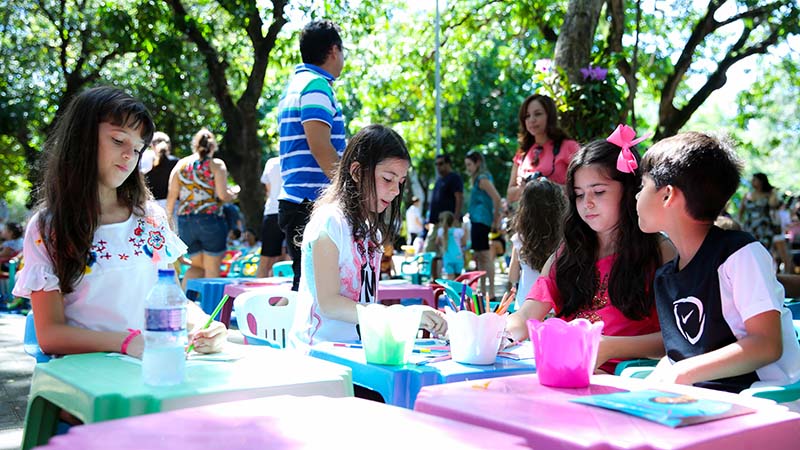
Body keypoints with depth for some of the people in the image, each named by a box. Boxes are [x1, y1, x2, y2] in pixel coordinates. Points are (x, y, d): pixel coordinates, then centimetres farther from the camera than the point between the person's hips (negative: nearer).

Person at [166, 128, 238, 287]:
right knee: (212, 269, 7)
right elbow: (222, 195, -10)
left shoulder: (181, 164, 9)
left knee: (197, 265, 16)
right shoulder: (216, 165, -2)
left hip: (185, 221, 4)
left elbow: (172, 195, 6)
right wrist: (233, 194, 10)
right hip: (210, 219, -4)